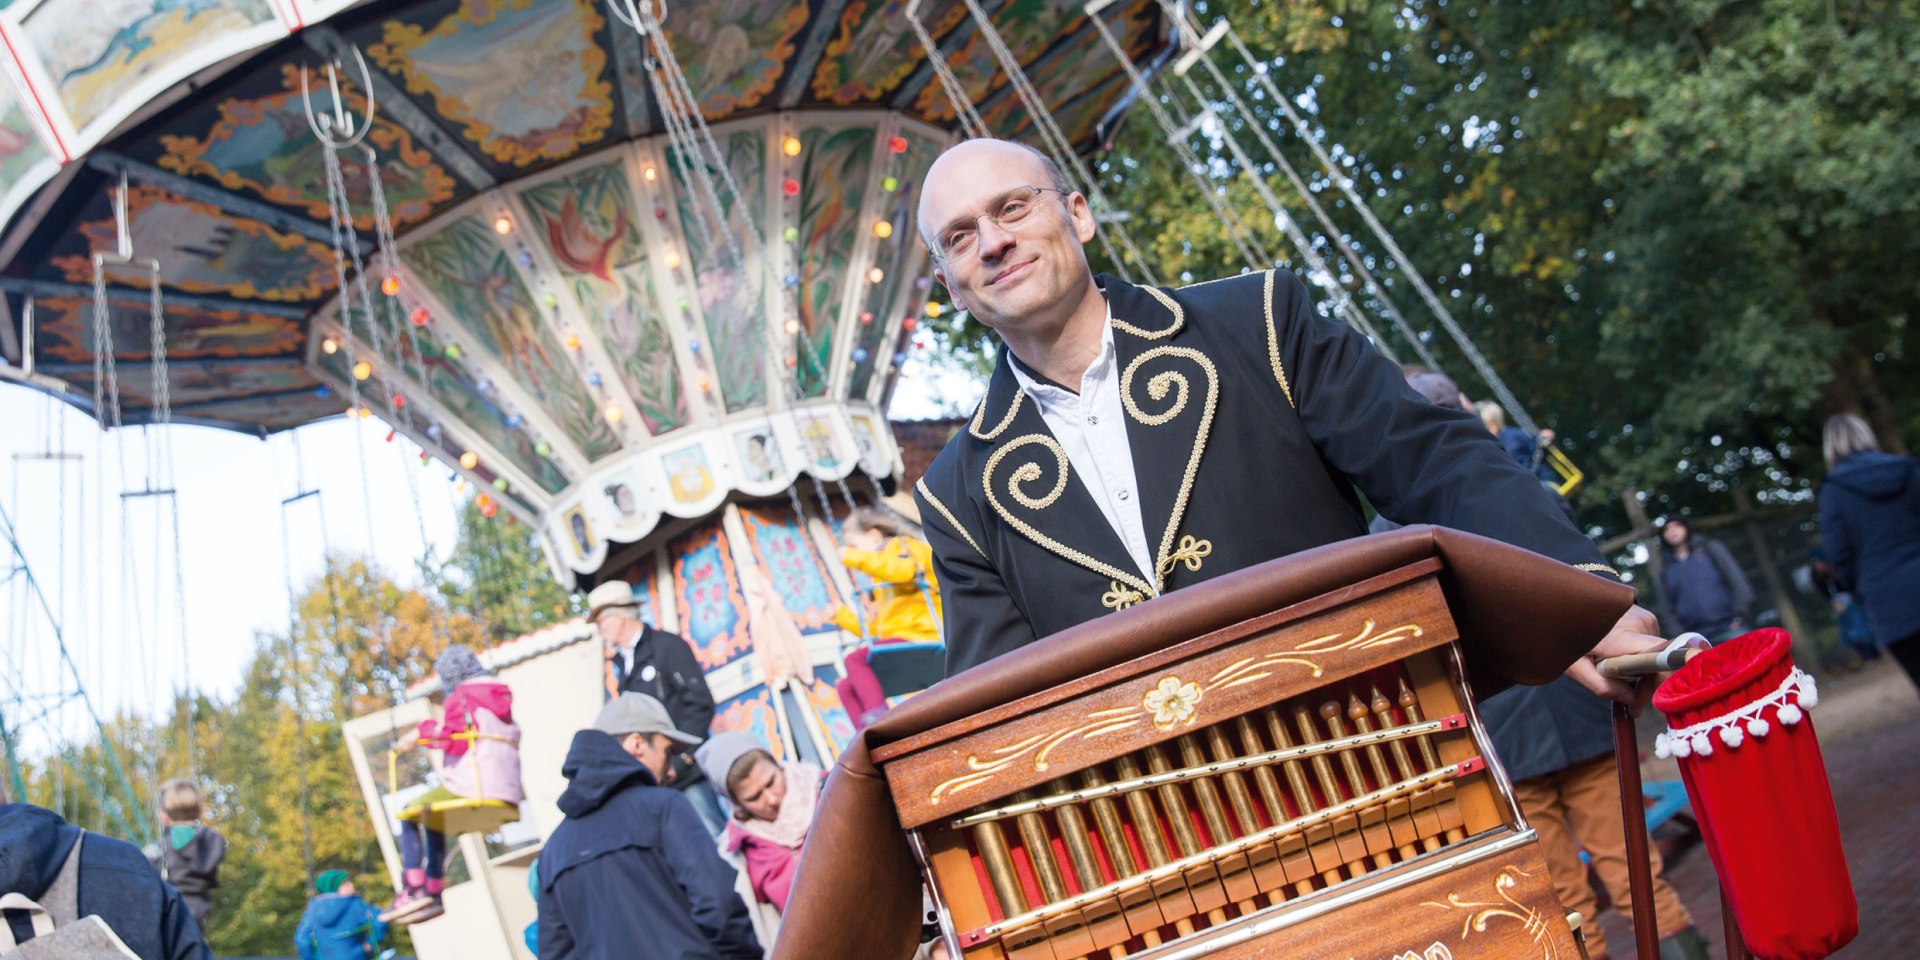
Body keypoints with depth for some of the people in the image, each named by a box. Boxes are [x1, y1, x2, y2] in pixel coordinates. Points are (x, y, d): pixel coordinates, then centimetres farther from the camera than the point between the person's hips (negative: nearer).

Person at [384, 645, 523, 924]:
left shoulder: (461, 697, -4)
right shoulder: (502, 695, 19)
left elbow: (454, 740, -14)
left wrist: (422, 731, 2)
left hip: (472, 786, -8)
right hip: (507, 790, 8)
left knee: (411, 815, 11)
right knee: (433, 820, 27)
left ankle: (413, 890, -2)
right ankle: (434, 894, 21)